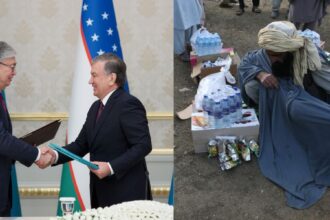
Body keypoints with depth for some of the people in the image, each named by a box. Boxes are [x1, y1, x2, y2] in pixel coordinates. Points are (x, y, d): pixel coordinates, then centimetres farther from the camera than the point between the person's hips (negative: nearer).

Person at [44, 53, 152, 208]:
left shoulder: (128, 104, -13)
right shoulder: (96, 107, 13)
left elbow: (143, 145, -19)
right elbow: (81, 144, 12)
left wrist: (111, 167, -24)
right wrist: (56, 155, -4)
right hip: (101, 192, 8)